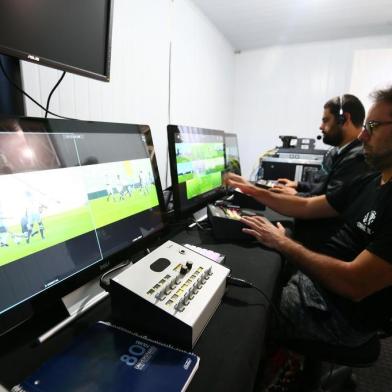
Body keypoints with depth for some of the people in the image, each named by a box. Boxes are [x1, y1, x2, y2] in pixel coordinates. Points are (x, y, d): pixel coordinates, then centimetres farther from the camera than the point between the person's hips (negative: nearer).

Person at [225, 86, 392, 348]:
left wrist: (282, 243, -21)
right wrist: (253, 191, 2)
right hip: (315, 278, 8)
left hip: (344, 314, -7)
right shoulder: (369, 182, 5)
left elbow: (354, 284, -30)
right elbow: (306, 207, 9)